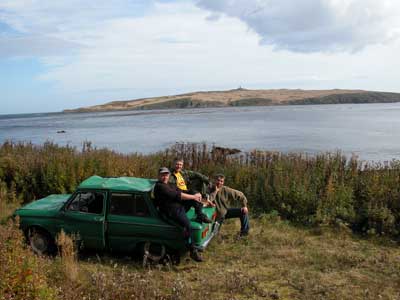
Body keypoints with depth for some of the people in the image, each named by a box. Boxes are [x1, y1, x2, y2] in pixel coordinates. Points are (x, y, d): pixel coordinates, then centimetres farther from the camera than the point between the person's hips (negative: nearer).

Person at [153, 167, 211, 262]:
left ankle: (200, 216, -5)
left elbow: (181, 192, 12)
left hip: (181, 206, 9)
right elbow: (176, 195, -18)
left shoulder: (170, 185, 21)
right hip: (172, 211, -9)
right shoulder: (159, 186, -10)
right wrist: (193, 197, -14)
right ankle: (193, 251, -21)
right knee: (188, 226, -31)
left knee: (197, 195, 3)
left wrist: (197, 196, -6)